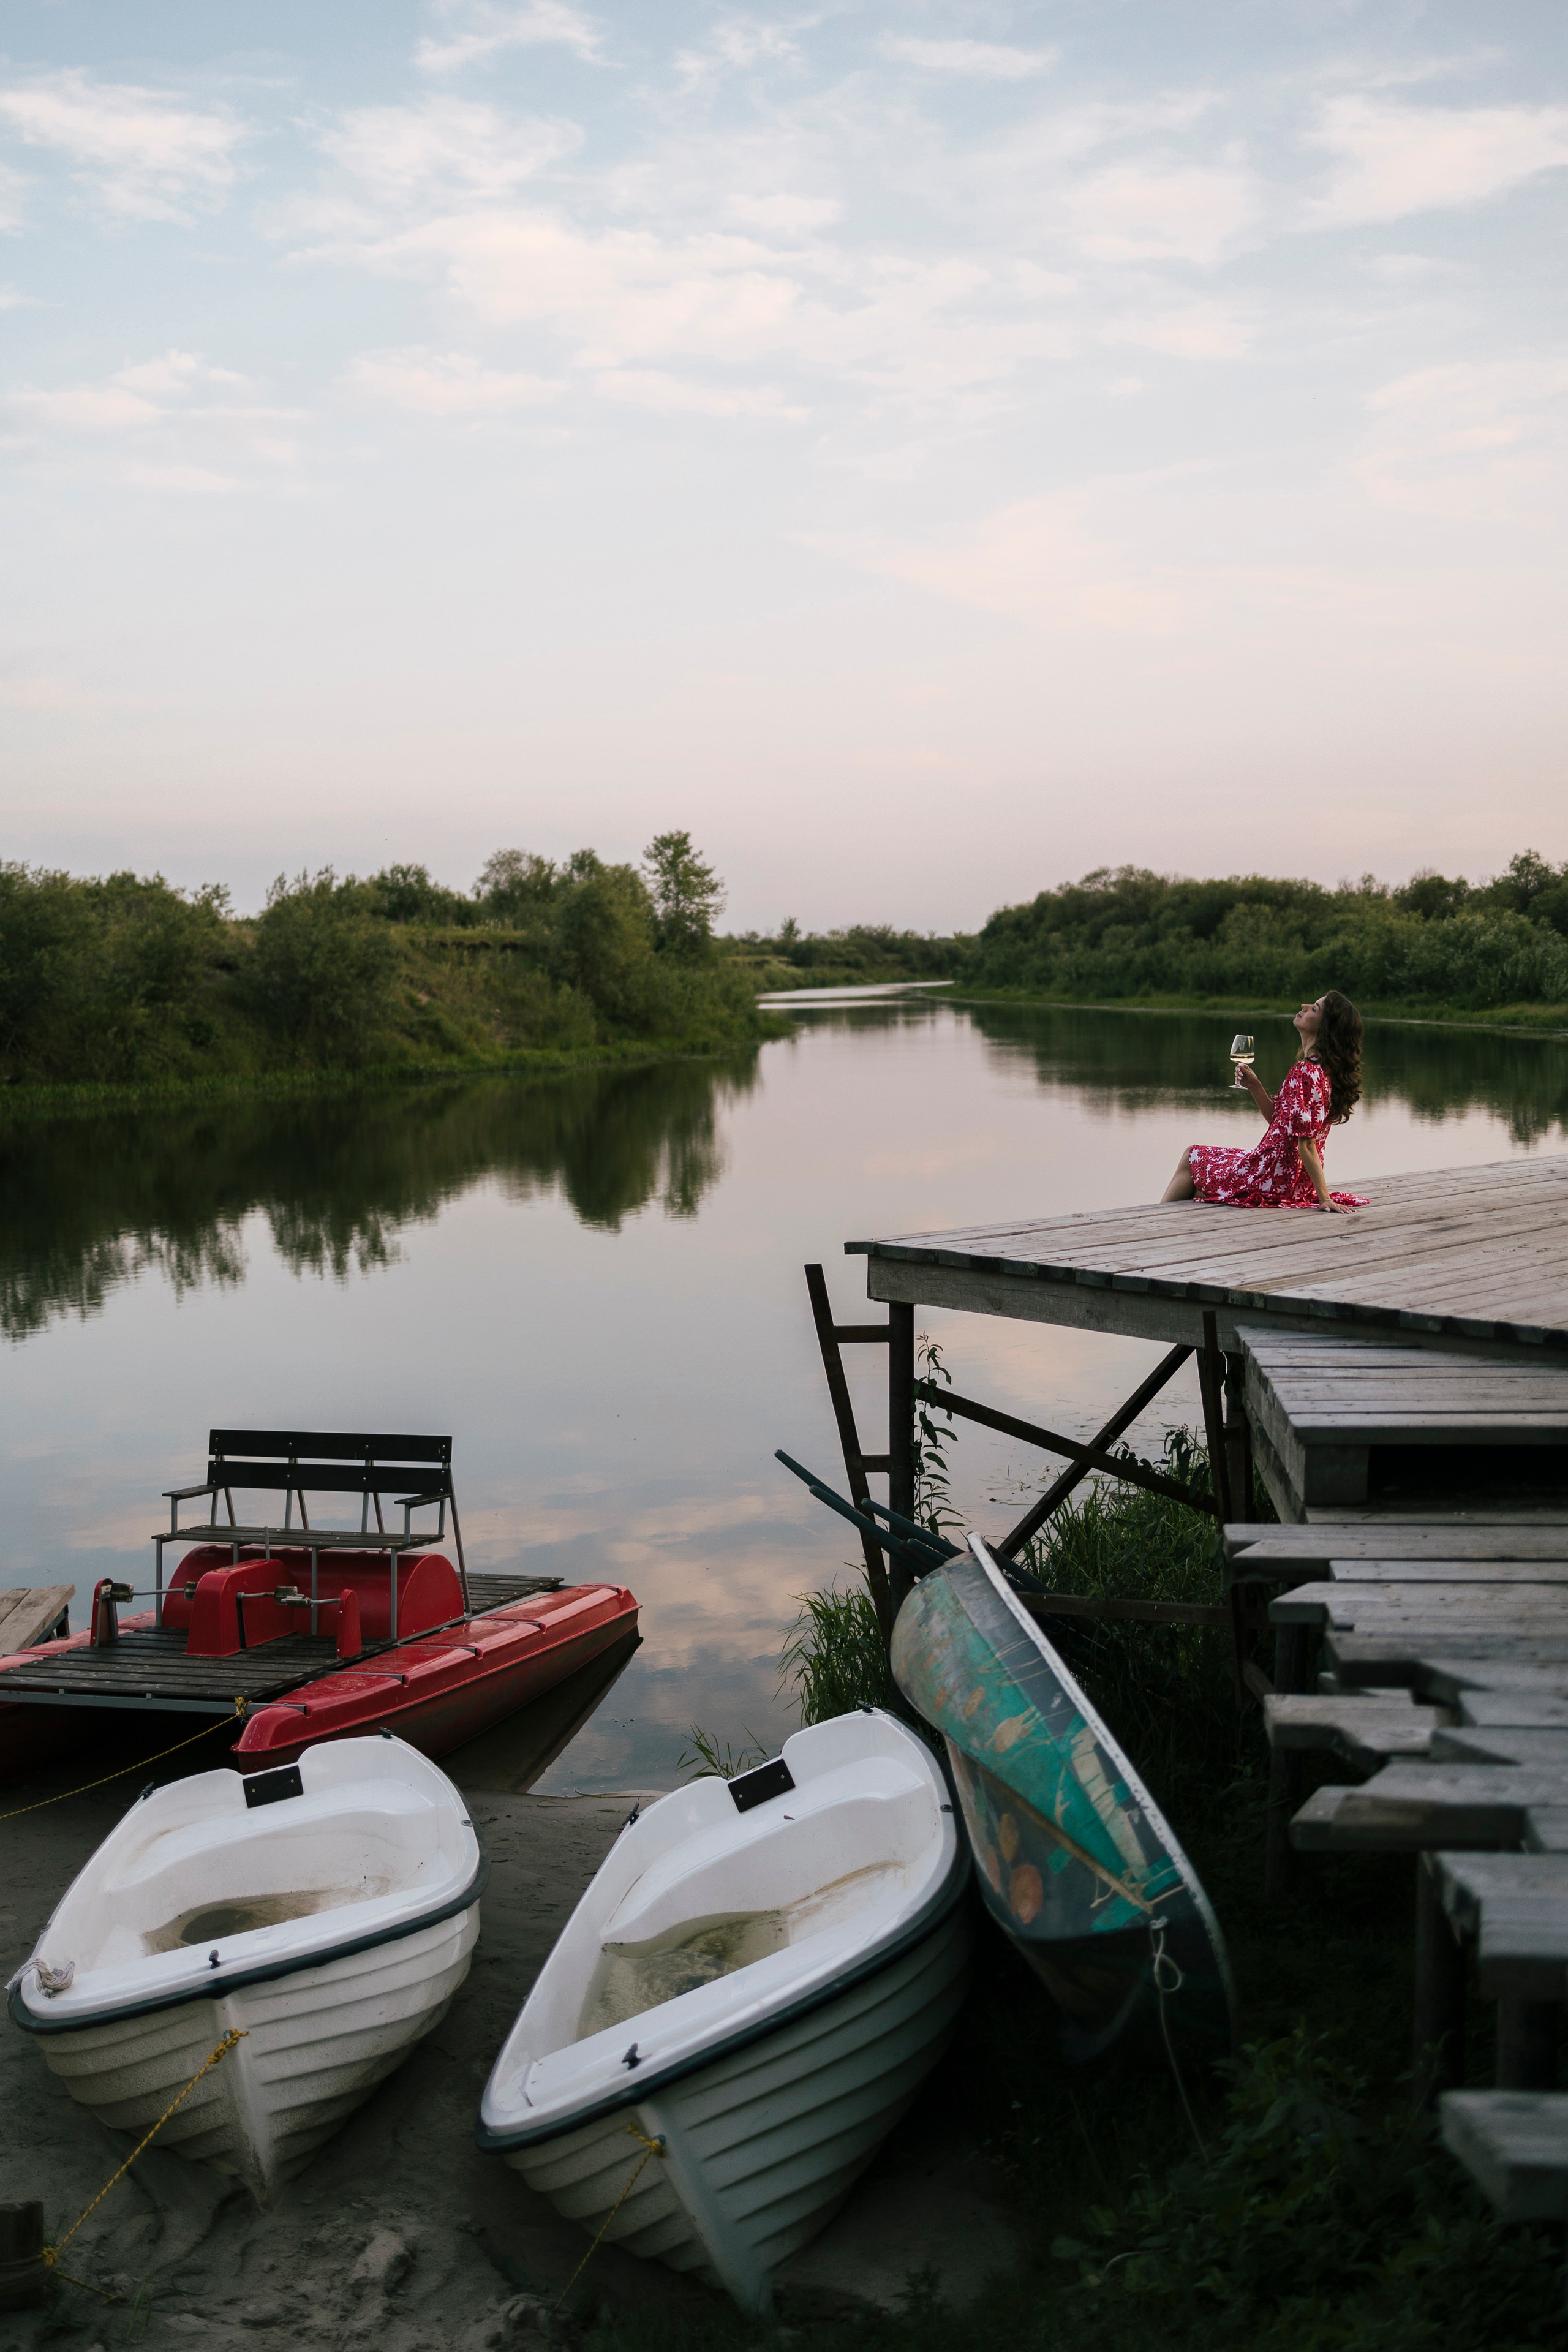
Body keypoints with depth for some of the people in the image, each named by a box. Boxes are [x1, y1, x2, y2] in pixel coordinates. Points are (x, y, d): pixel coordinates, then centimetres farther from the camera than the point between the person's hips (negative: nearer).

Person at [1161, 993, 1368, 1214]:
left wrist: (1324, 1198, -26)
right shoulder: (1323, 1070, 6)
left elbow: (1306, 1144, -25)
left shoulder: (1305, 1071, -24)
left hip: (1275, 1177, -9)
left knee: (1192, 1158, 13)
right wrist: (1255, 1086, -1)